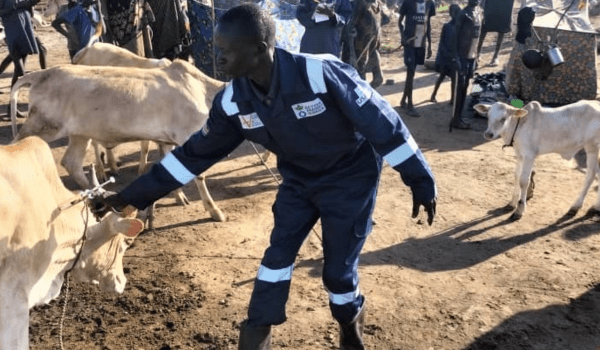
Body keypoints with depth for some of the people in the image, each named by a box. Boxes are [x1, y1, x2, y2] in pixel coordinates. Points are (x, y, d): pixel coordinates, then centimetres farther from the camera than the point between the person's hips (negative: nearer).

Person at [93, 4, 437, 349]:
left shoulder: (322, 74, -34)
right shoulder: (233, 101, -16)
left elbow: (382, 122, -24)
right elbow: (195, 153, -5)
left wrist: (421, 181, -17)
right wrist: (134, 194, -5)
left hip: (350, 178, -4)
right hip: (299, 180, 5)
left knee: (338, 270, 2)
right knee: (277, 256, 3)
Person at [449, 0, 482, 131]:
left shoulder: (478, 11, 11)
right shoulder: (463, 13, -13)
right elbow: (455, 36, -14)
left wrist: (476, 56, 16)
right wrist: (456, 57, -19)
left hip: (472, 56, 8)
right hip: (463, 56, -7)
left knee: (465, 87, 10)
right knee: (460, 87, -4)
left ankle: (459, 117, 17)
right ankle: (455, 119, 2)